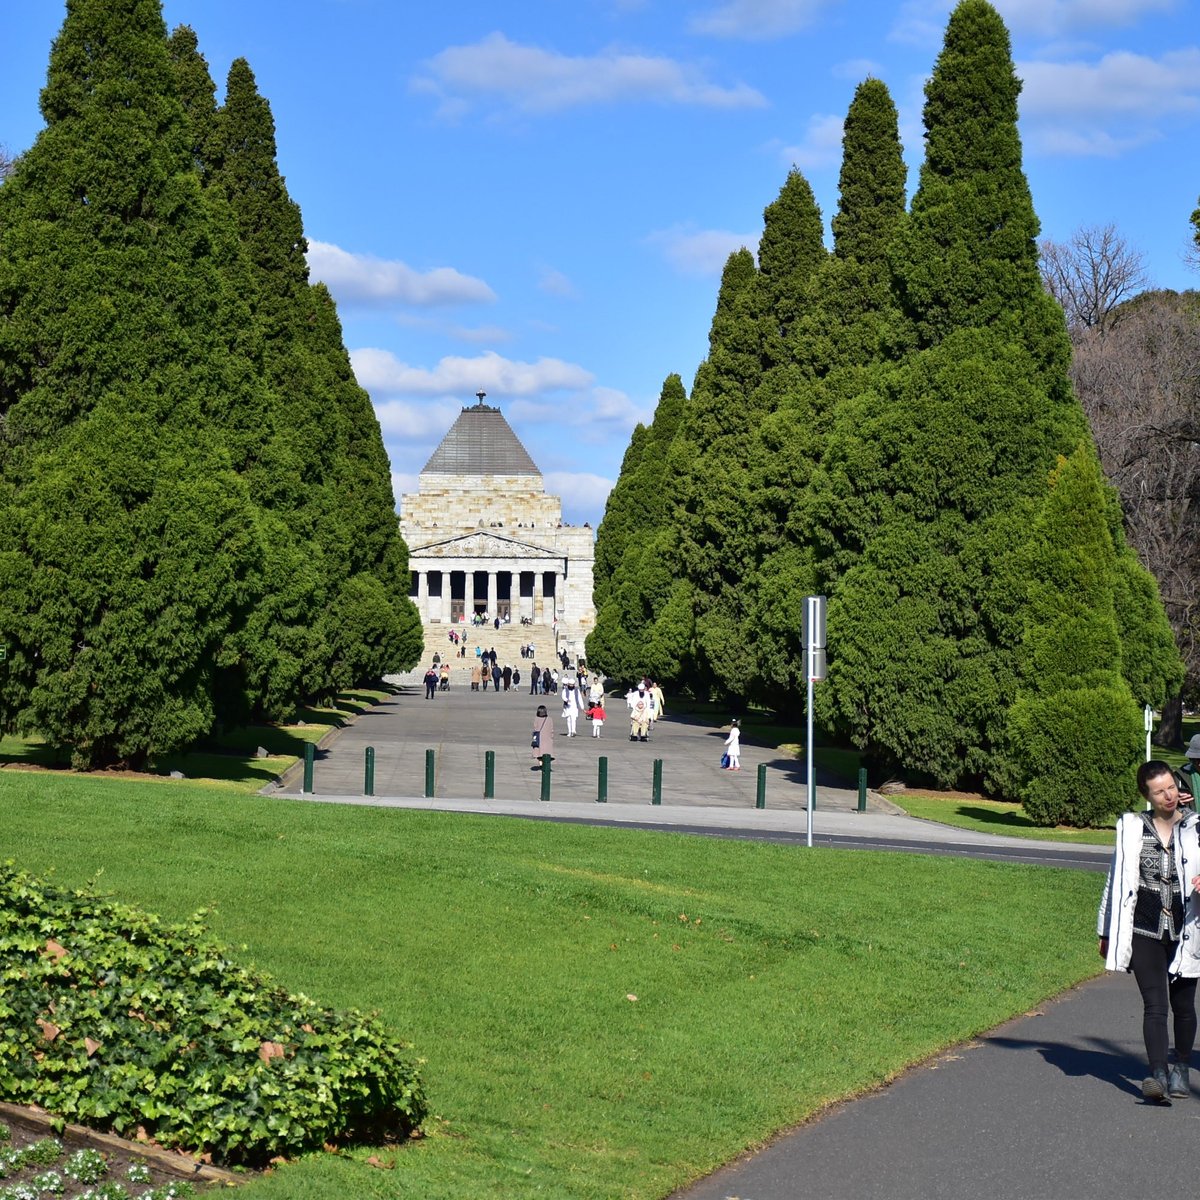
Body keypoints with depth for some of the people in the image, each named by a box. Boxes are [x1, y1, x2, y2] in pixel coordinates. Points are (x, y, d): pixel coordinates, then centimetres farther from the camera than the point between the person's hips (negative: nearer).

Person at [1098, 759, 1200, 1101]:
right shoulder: (1131, 828, 5)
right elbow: (1116, 881, 12)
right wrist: (1107, 932, 15)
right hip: (1144, 931, -1)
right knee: (1154, 1005, -12)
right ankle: (1158, 1077, -22)